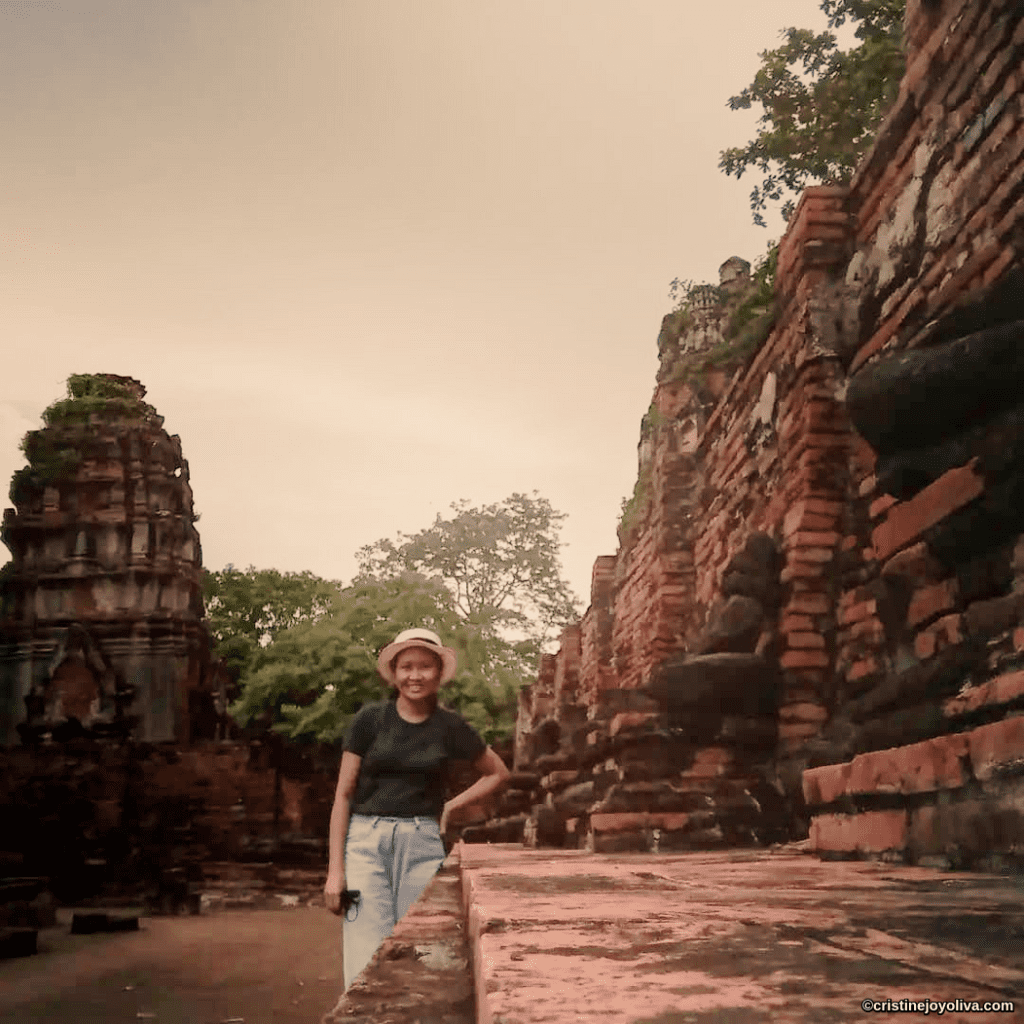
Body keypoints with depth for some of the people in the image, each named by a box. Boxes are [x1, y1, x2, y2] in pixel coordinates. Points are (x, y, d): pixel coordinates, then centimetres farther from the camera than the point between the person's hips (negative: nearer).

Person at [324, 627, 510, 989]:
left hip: (422, 843, 1)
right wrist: (335, 870, -2)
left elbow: (498, 773, 20)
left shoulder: (450, 727, 6)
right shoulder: (369, 719, 2)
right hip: (367, 840, -1)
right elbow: (343, 794, 3)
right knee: (367, 964, -8)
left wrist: (452, 806, 7)